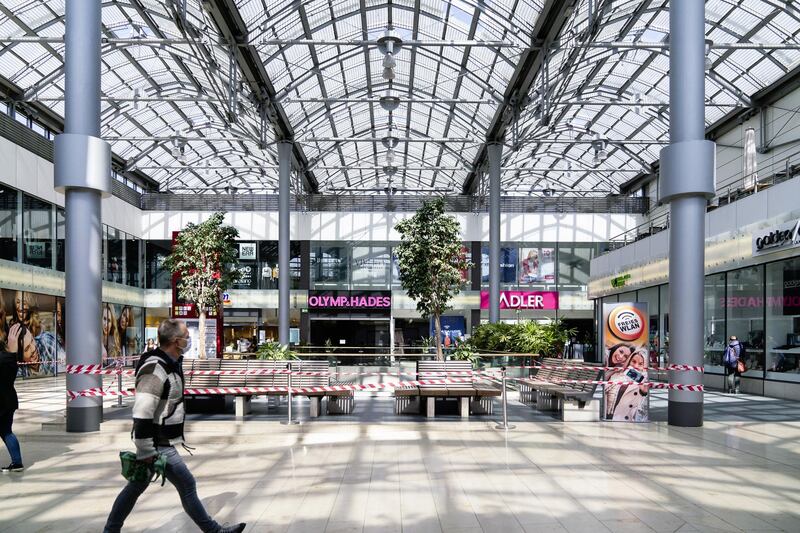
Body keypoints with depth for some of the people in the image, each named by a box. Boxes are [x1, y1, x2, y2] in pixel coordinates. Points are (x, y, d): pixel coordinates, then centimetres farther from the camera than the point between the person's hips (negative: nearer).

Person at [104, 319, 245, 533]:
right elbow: (141, 414, -27)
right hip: (158, 446, -9)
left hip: (162, 441, 10)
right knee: (188, 485, 1)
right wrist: (146, 452, -23)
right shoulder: (155, 369, -24)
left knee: (136, 487, 18)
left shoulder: (170, 363, 8)